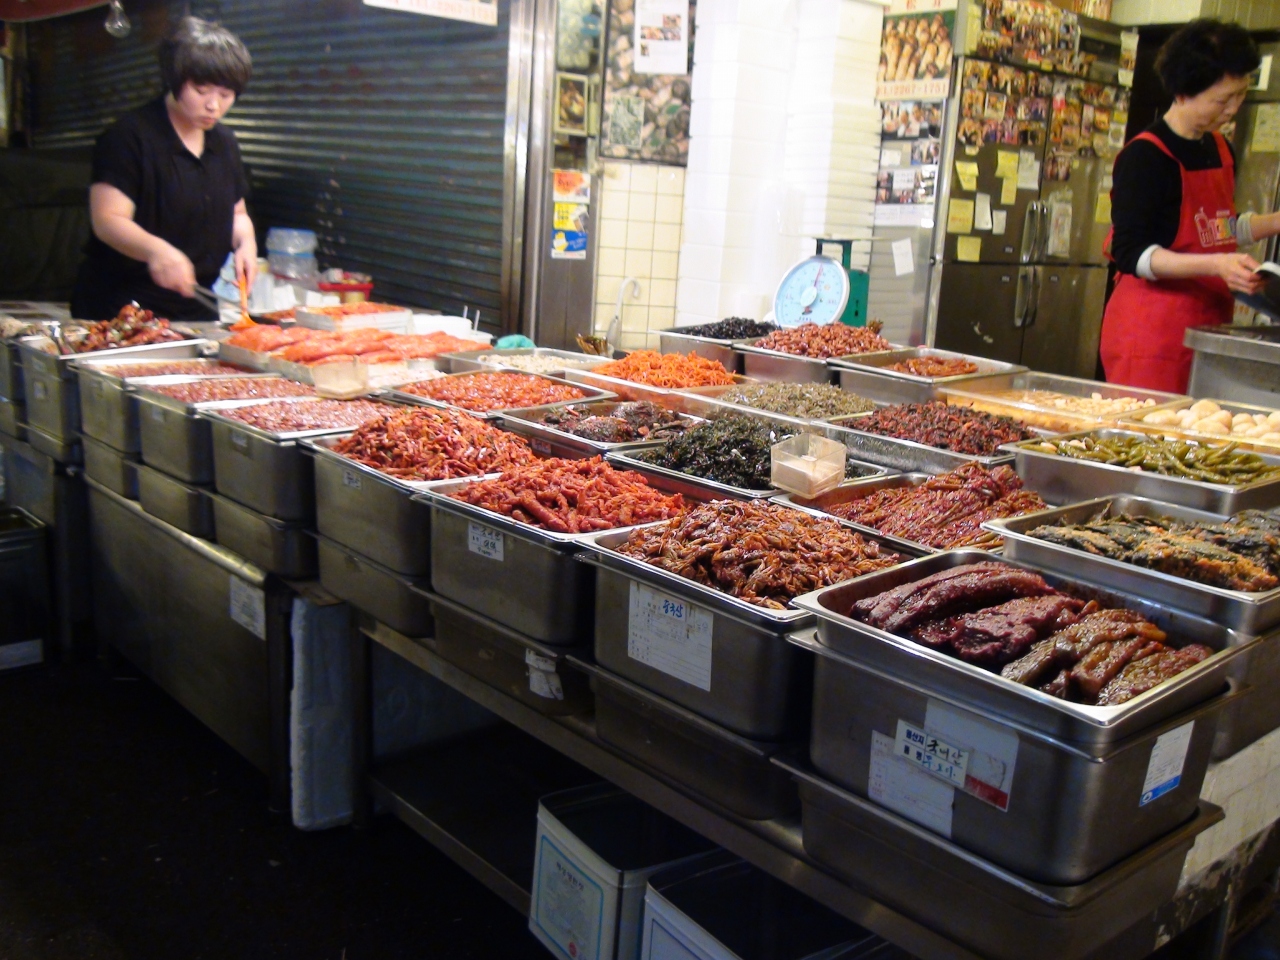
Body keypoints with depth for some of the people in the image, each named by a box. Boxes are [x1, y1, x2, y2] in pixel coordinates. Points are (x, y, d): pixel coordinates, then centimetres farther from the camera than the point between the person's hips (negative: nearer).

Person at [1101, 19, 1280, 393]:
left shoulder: (1220, 150, 13)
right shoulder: (1145, 157, -12)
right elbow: (1130, 253, -19)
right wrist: (1215, 265, -27)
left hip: (1207, 324, 8)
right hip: (1152, 329, -8)